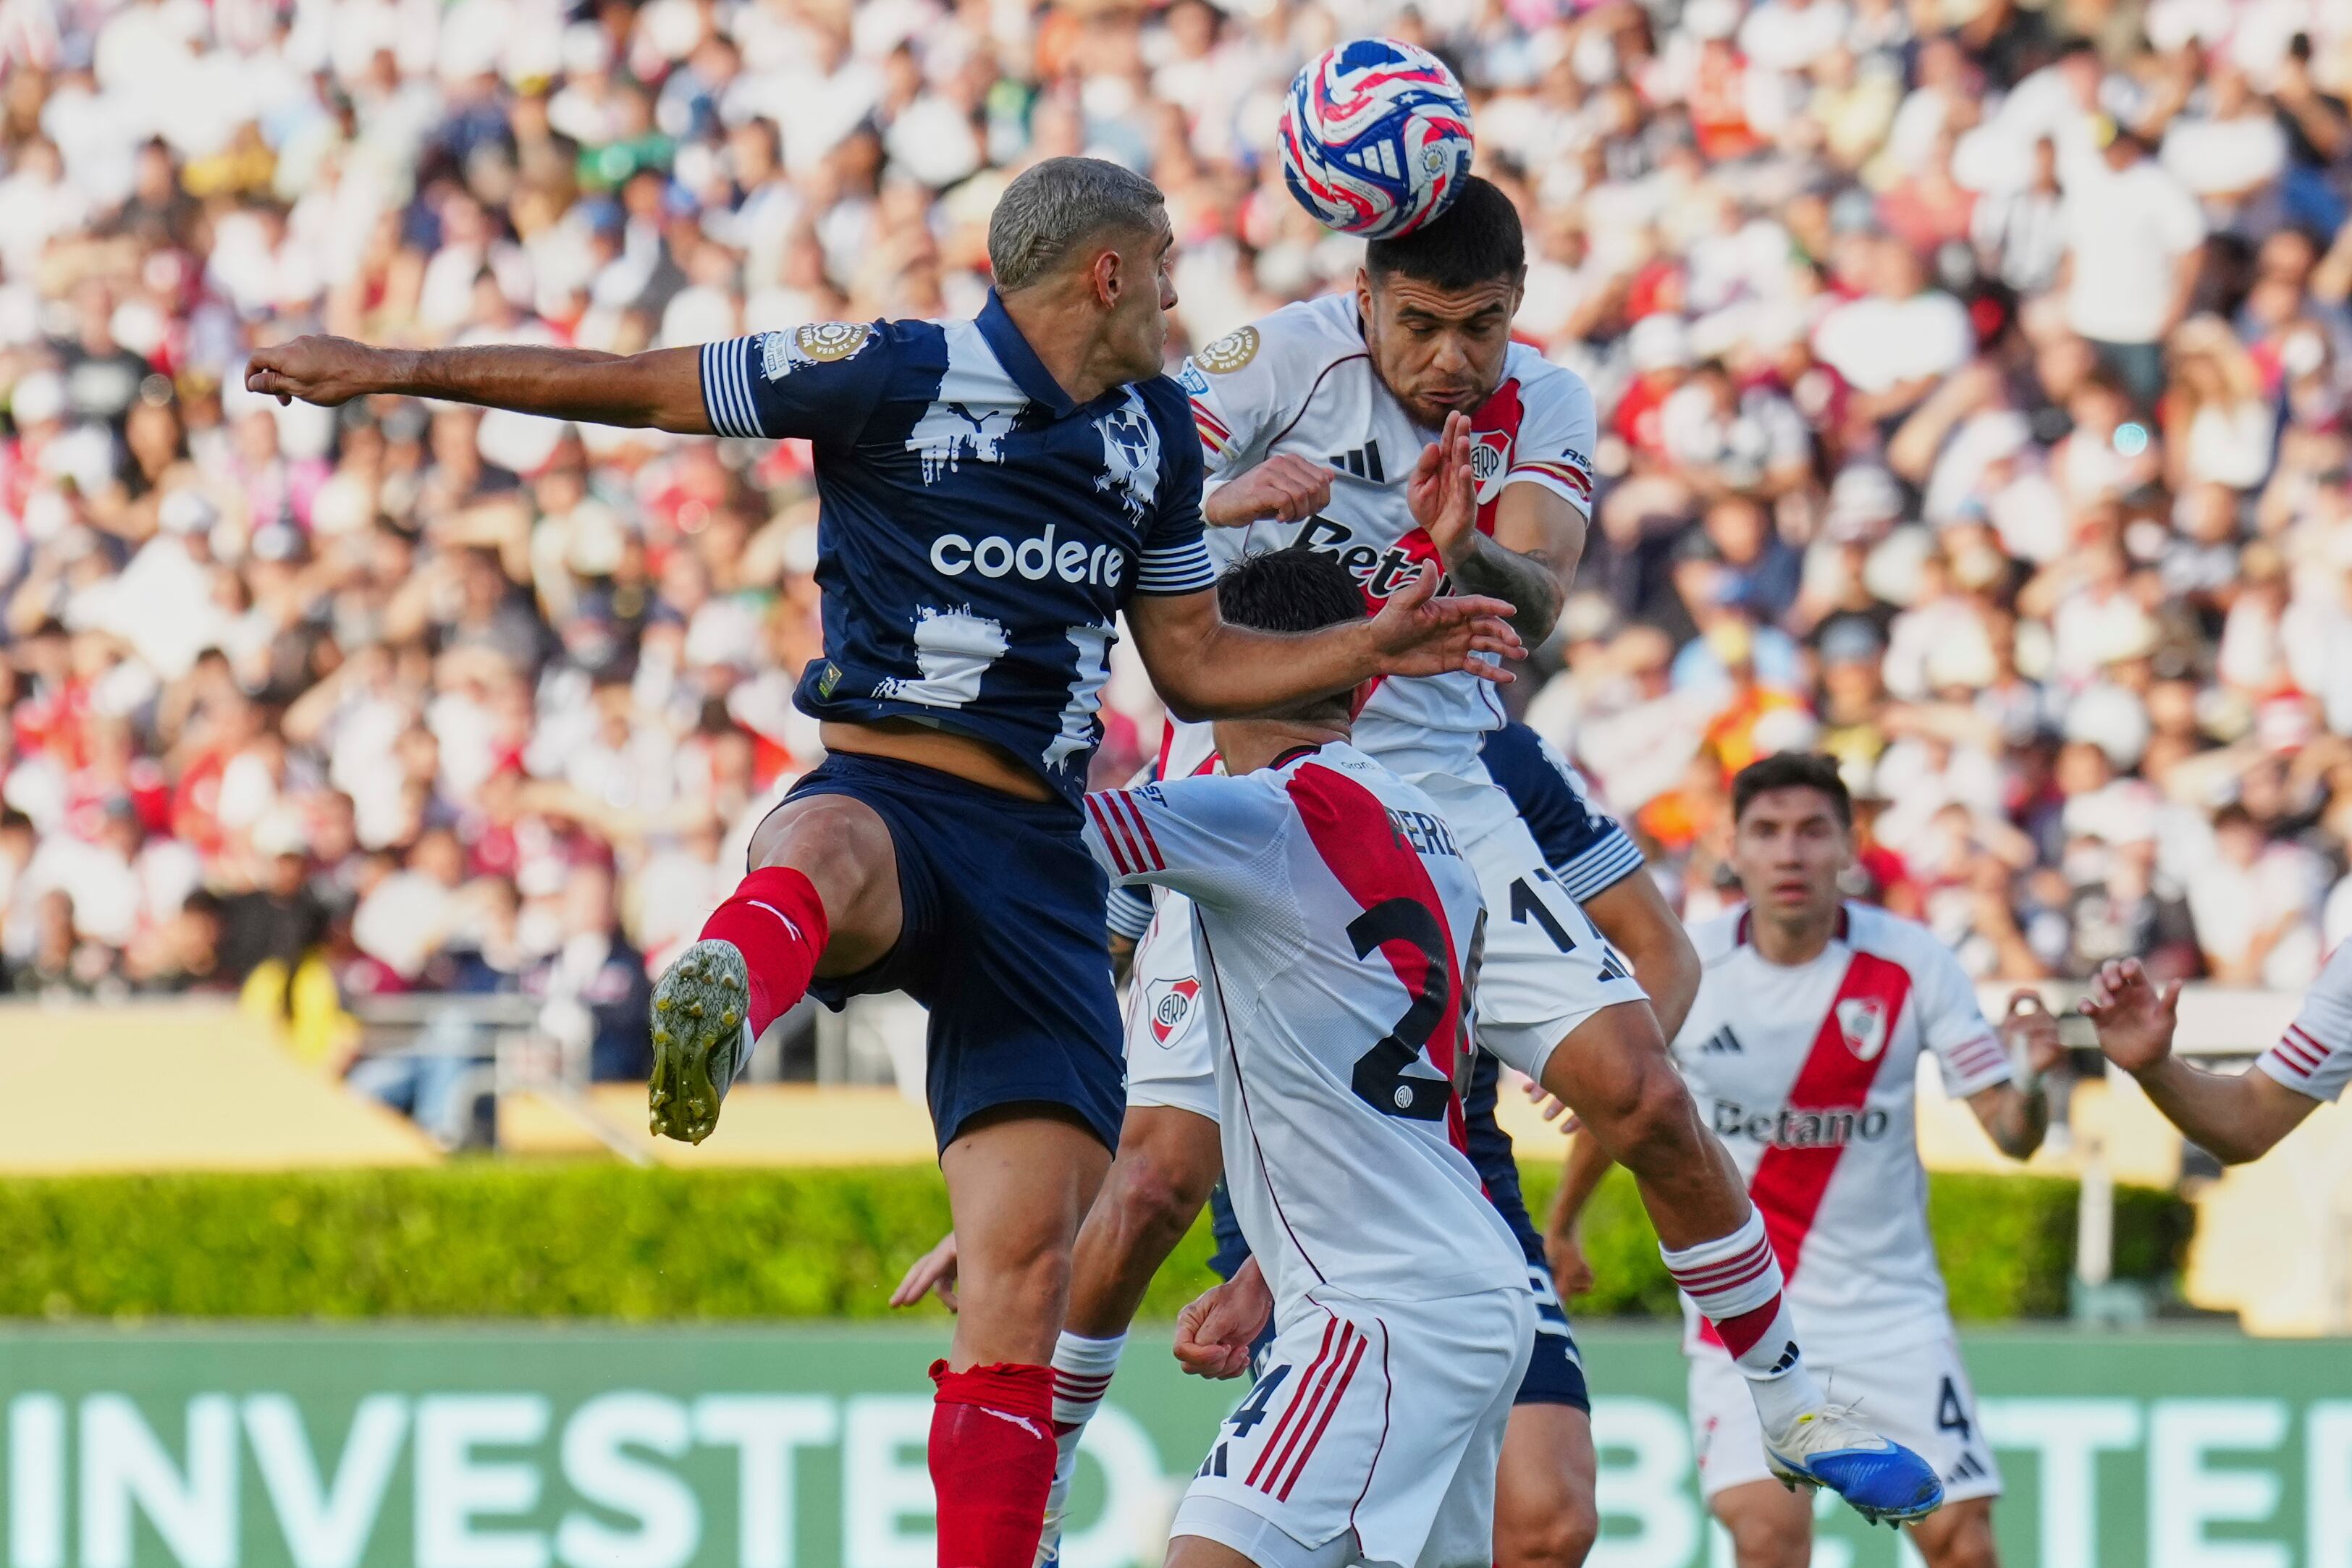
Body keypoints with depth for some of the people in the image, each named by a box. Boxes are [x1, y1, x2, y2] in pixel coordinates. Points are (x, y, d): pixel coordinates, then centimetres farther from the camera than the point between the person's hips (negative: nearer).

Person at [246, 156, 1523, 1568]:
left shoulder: (1154, 433, 18)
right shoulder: (897, 378, 0)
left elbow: (1192, 662, 30)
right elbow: (634, 387, 2)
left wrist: (1370, 650, 17)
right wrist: (394, 370, -1)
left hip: (1038, 860, 5)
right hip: (884, 797, -5)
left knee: (1028, 1260, -8)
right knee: (826, 852, -44)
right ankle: (720, 994, -80)